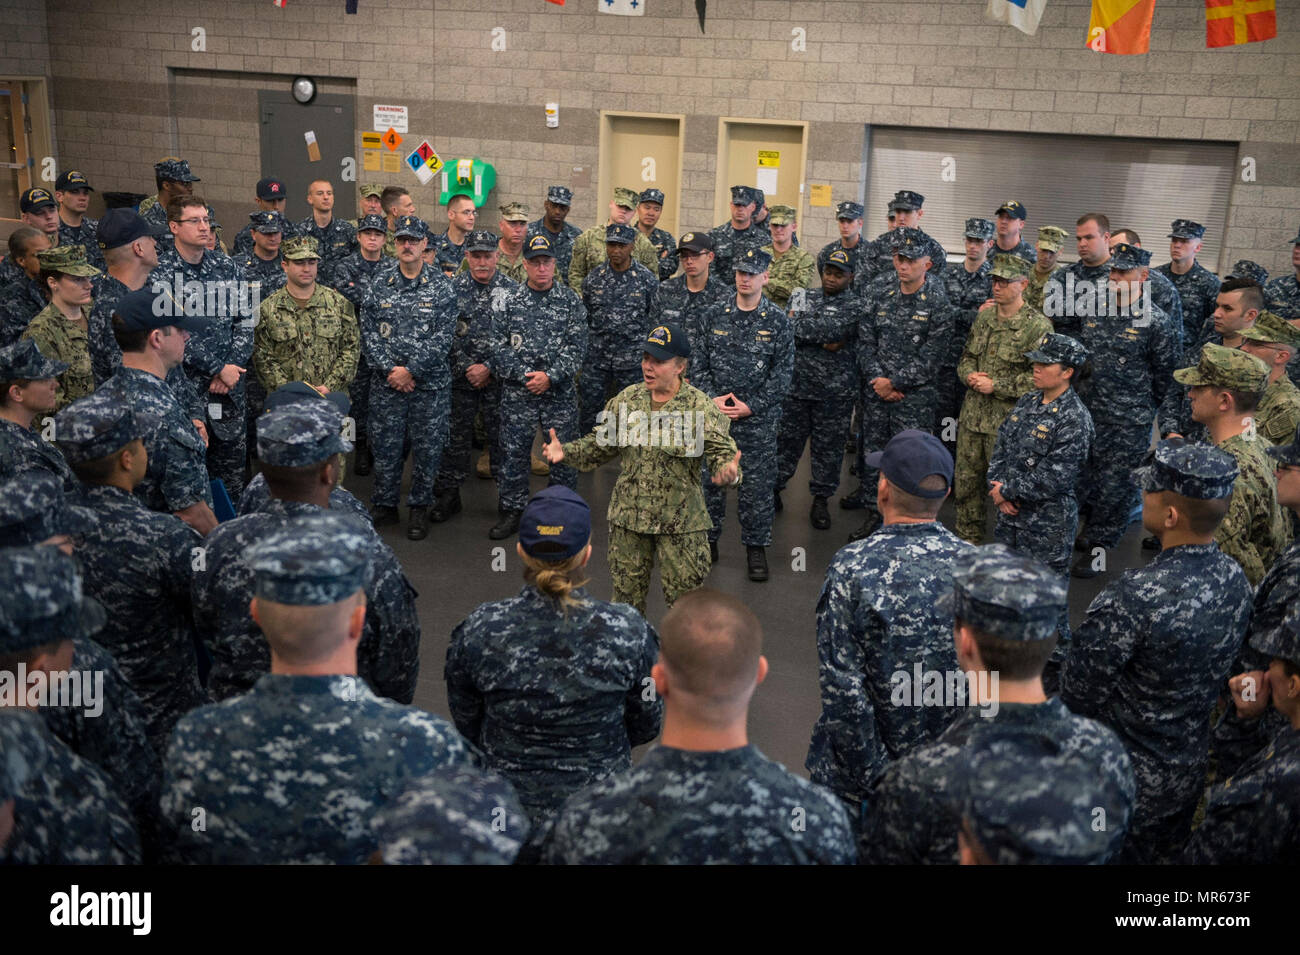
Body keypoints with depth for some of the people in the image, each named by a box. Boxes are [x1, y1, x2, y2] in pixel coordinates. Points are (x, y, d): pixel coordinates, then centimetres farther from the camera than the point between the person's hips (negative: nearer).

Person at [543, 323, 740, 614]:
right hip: (628, 515, 4)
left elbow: (722, 453, -11)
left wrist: (728, 471, -34)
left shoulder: (701, 407, -10)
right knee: (626, 593, 16)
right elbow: (600, 444, 10)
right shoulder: (626, 399, 2)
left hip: (680, 523, -4)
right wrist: (566, 452, -6)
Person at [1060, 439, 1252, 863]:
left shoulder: (1135, 597, -32)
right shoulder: (1235, 581, -8)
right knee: (1165, 853, 27)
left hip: (1122, 777, -6)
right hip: (1190, 767, 7)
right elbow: (1208, 676, 4)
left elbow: (1078, 693, -23)